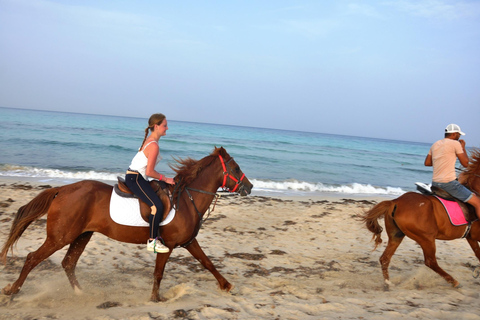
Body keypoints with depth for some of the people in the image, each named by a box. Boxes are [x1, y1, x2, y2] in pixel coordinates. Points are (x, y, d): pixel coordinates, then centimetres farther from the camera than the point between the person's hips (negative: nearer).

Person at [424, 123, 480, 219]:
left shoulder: (435, 145, 12)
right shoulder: (455, 144, -8)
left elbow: (427, 163, 17)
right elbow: (465, 163, -3)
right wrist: (463, 147, 9)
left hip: (435, 183, 8)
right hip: (449, 183, -8)